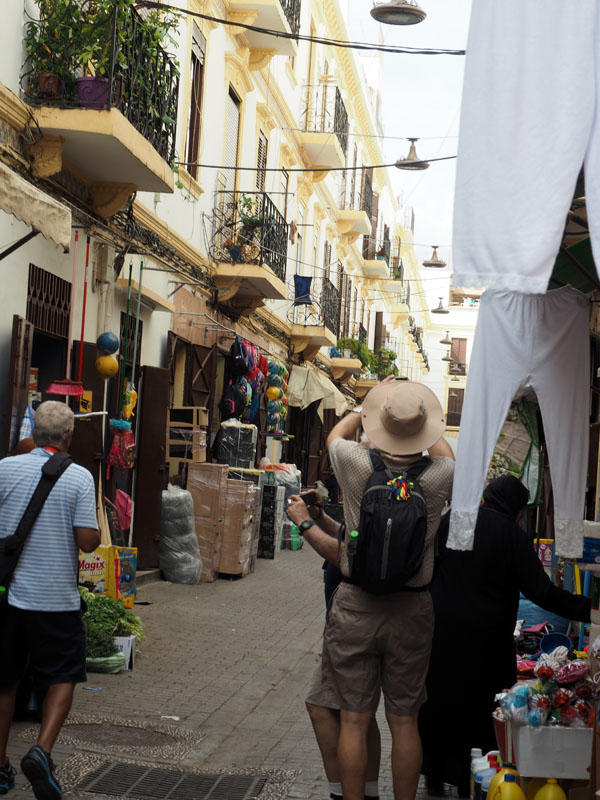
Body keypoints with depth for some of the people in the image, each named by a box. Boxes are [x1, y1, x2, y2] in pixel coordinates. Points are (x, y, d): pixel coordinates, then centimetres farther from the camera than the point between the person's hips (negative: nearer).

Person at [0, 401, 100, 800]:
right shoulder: (79, 477, -10)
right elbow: (89, 541, -13)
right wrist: (95, 527, 8)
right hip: (56, 599, -3)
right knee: (64, 677, 12)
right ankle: (41, 752, -7)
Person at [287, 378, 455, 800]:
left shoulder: (357, 465, -12)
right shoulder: (440, 475, -11)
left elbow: (335, 434, 14)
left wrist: (366, 405, 27)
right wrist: (427, 426, 26)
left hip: (355, 606, 0)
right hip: (412, 611, 1)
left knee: (354, 720, 7)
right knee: (405, 722, 10)